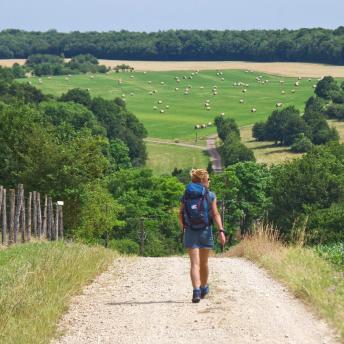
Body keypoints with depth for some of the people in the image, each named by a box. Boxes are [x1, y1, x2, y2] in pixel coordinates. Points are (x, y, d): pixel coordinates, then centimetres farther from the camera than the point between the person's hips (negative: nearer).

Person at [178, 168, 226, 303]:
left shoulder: (186, 195, 3)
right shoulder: (210, 195, -2)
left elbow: (180, 215, 6)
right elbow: (215, 214, -10)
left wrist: (182, 229, 21)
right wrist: (221, 231, -11)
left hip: (190, 232, 0)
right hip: (206, 231, 0)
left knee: (195, 263, -5)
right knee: (204, 263, 18)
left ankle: (196, 291, -22)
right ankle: (204, 287, 37)